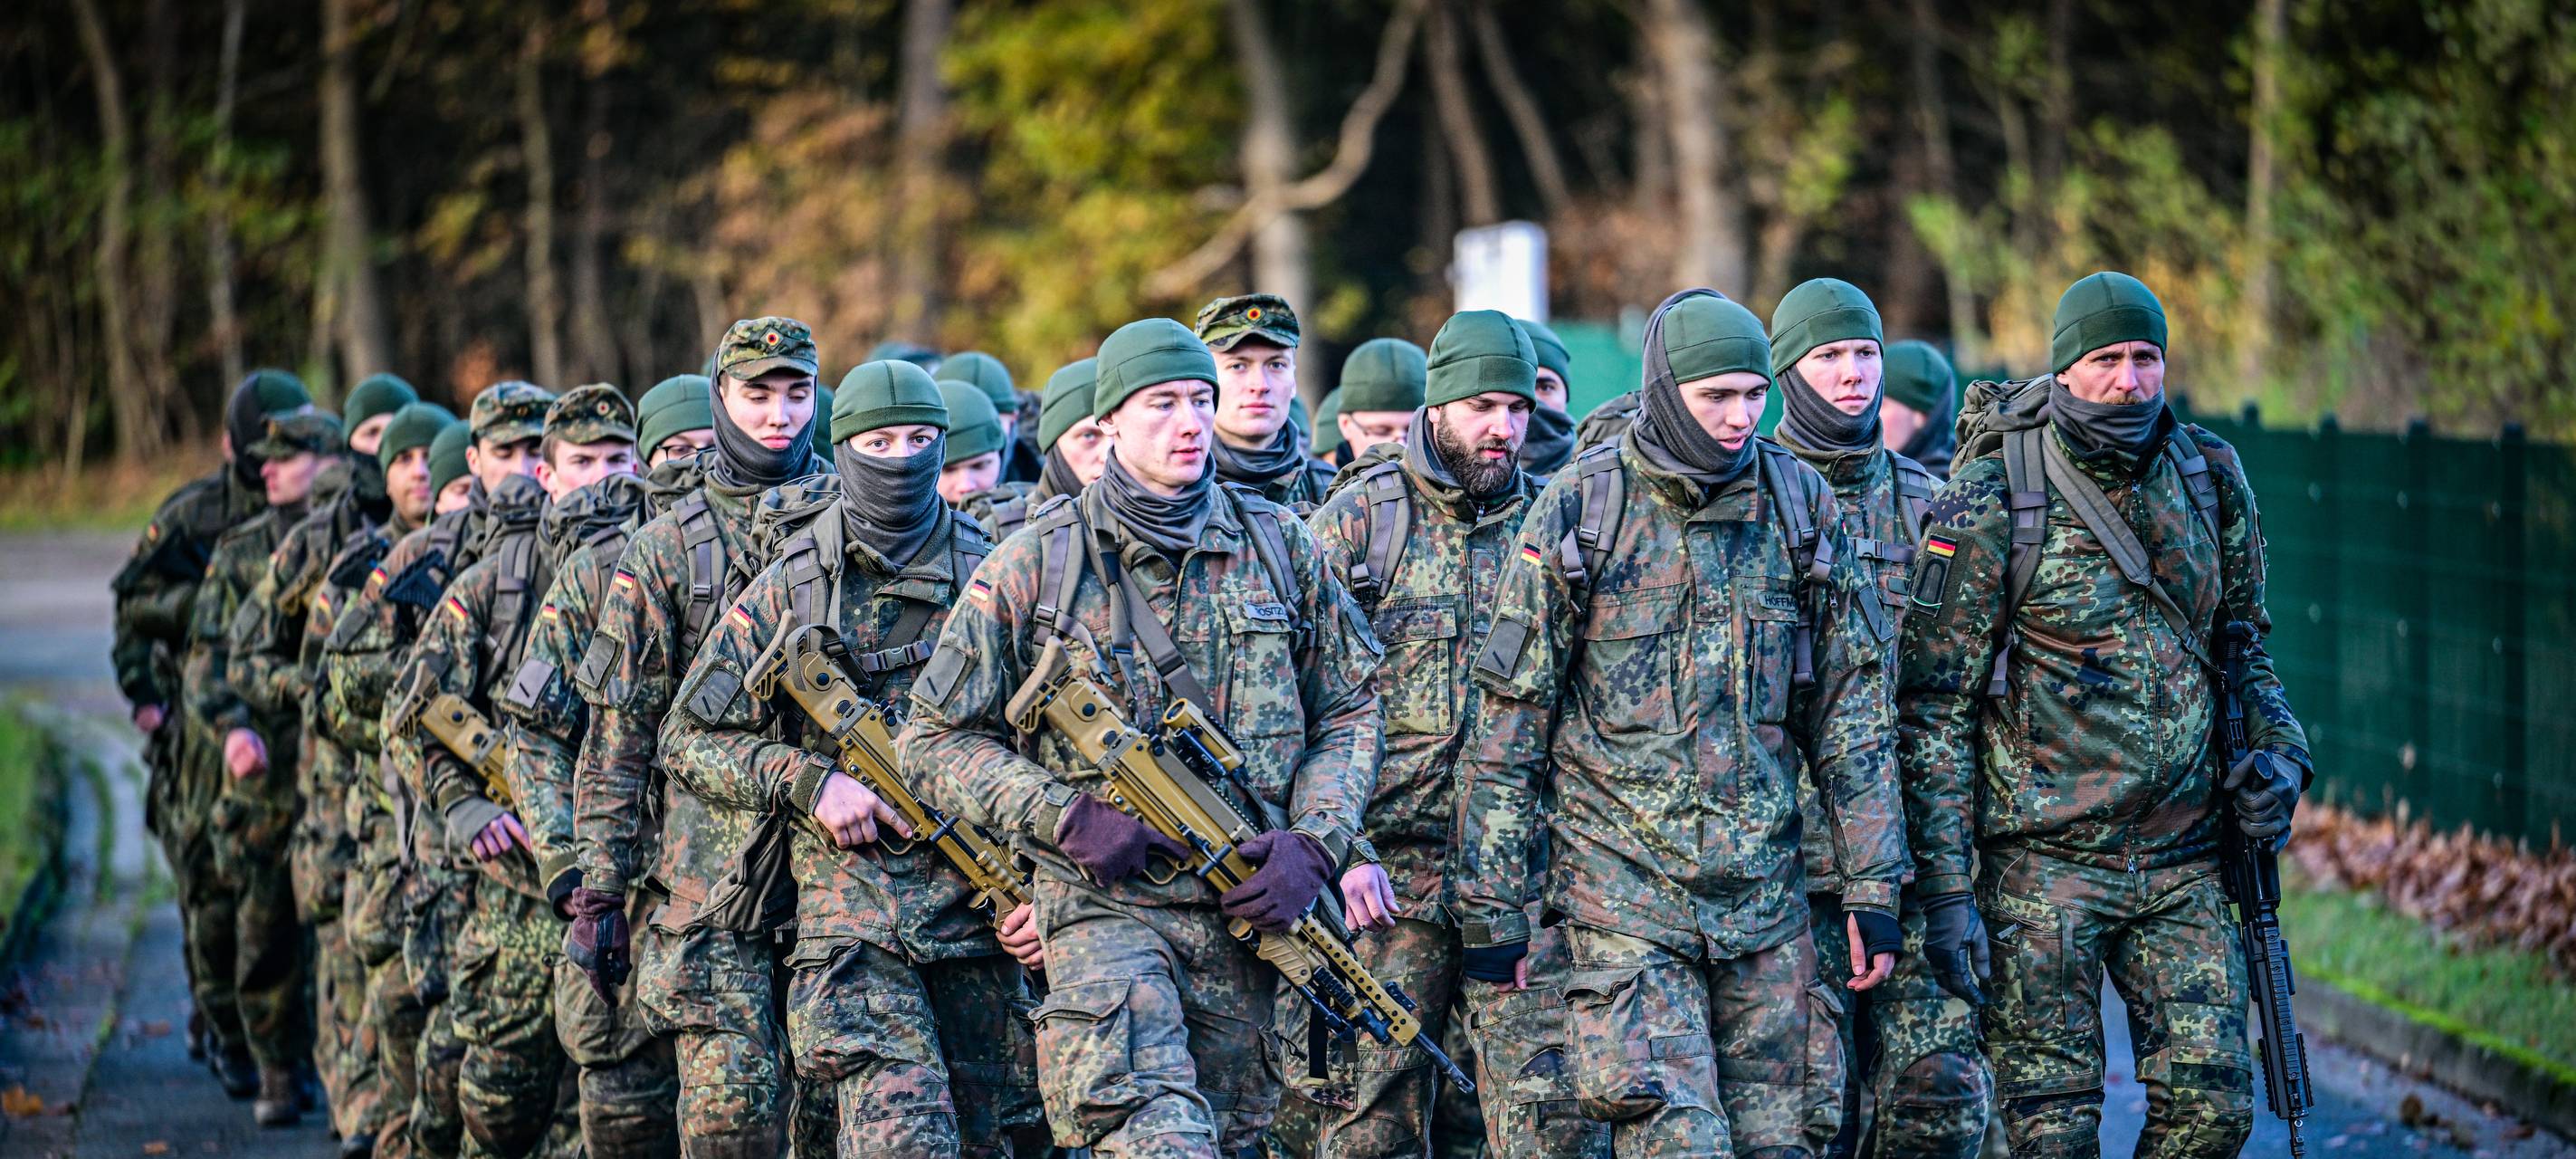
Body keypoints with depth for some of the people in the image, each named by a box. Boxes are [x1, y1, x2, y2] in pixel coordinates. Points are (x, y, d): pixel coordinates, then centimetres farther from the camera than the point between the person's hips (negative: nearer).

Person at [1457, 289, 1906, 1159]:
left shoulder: (1800, 503, 5)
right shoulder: (1579, 509, -4)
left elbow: (1852, 710, 10)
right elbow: (1510, 719, -1)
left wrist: (1873, 889, 5)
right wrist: (1491, 907, -3)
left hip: (1767, 891, 4)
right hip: (1624, 892, -3)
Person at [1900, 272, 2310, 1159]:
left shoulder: (2209, 480, 5)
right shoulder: (1991, 507, -10)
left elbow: (2242, 644, 20)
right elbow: (1933, 710, -9)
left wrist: (2277, 752, 1)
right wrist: (1946, 891, -13)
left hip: (2183, 860, 4)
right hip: (2042, 861, -4)